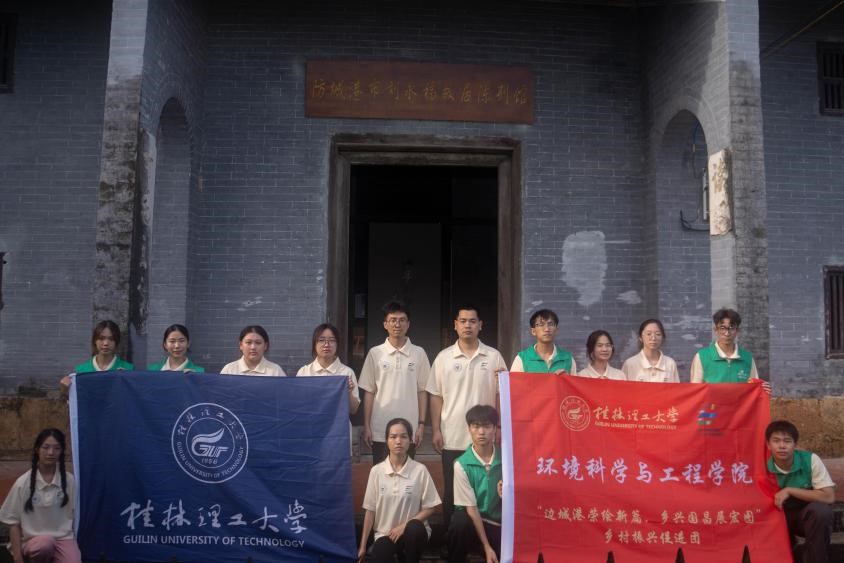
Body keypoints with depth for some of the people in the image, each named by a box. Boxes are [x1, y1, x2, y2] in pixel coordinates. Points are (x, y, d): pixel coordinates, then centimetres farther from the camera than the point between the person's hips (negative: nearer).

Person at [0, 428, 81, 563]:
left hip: (63, 537, 2)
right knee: (44, 544, -36)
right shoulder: (23, 482, -7)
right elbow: (13, 521, -2)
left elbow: (72, 515, 6)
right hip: (33, 539, -2)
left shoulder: (68, 480, -1)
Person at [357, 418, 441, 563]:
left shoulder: (420, 470, -9)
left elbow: (430, 508, -4)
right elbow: (370, 510, 2)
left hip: (413, 532, -1)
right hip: (384, 534, 2)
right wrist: (362, 546, 3)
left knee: (414, 528, -36)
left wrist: (404, 526, -15)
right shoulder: (376, 471, -3)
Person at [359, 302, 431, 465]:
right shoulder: (375, 353, 2)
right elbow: (369, 392, 4)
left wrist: (421, 424, 0)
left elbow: (422, 392, 5)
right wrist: (366, 426, 0)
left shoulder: (419, 353, 3)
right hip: (380, 429, 0)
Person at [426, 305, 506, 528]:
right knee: (451, 493, 7)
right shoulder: (444, 357, 4)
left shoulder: (494, 356, 3)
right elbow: (436, 397, 5)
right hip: (452, 438, 0)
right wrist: (435, 430, -1)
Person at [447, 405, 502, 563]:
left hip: (498, 522, 1)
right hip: (471, 519, -1)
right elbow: (471, 507, -13)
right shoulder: (462, 464, -14)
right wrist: (486, 547, -17)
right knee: (460, 524, -34)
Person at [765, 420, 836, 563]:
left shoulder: (810, 460, -18)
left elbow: (829, 497, -22)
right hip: (778, 517, 1)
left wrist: (789, 491, -26)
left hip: (807, 516, -1)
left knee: (820, 510, -33)